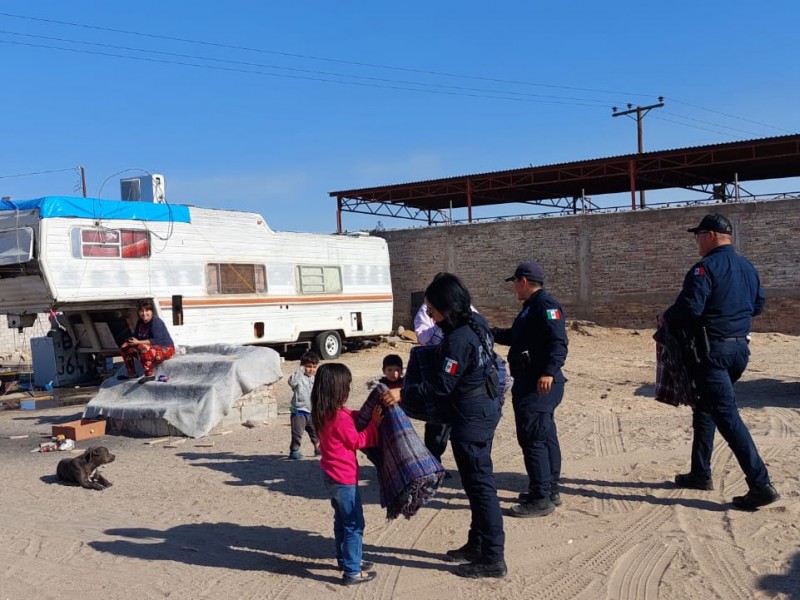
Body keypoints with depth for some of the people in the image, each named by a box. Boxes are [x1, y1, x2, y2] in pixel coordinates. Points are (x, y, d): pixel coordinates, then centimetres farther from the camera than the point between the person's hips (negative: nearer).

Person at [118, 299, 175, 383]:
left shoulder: (156, 322, -20)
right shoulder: (140, 322, 7)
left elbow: (157, 341, -30)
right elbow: (135, 336, 14)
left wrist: (138, 342, -31)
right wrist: (128, 341, -9)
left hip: (165, 349, -10)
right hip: (152, 348, 10)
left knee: (143, 348, -38)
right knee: (125, 348, 13)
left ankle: (149, 375, -29)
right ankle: (131, 374, 21)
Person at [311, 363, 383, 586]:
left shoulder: (323, 413, 3)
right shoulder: (340, 417, -24)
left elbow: (351, 418, 10)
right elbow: (357, 441, -14)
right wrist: (373, 423, -9)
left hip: (331, 475, 9)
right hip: (344, 478, -9)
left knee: (342, 521, 22)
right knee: (354, 525, 1)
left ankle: (345, 559, 35)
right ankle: (352, 571, 7)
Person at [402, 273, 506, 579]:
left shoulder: (458, 339, -24)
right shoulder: (475, 322, 5)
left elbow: (441, 385, -21)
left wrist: (404, 391, -18)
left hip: (471, 417, -10)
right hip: (486, 408, 10)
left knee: (479, 484, -2)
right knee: (478, 482, 18)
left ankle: (493, 559, 8)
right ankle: (477, 545, 32)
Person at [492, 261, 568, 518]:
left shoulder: (546, 305, -14)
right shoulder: (531, 307, 18)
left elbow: (558, 342, -25)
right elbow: (515, 337, 31)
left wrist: (549, 372, -34)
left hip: (539, 384, -11)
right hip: (530, 383, 11)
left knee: (532, 437, -9)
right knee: (545, 436, 15)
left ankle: (541, 498, -4)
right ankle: (550, 490, 25)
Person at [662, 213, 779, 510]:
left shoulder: (706, 267, -15)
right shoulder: (747, 267, 13)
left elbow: (689, 307, -22)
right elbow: (758, 304, 21)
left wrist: (667, 319, -4)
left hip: (712, 350, -9)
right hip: (739, 347, 9)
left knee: (726, 414, -7)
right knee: (705, 407, 19)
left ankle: (761, 484, -9)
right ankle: (700, 473, 25)